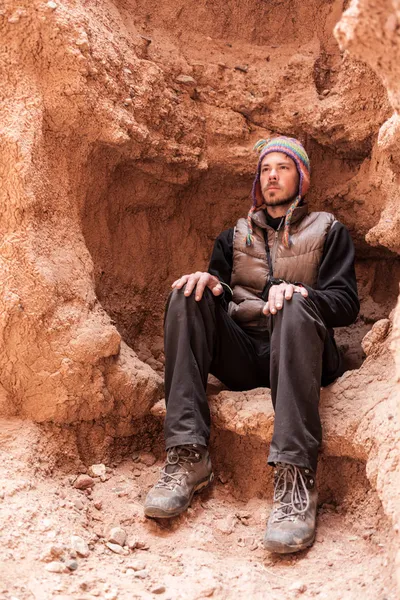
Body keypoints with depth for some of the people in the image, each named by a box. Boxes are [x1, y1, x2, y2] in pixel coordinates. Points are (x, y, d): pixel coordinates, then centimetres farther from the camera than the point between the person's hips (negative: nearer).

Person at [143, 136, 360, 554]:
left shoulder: (328, 232, 16)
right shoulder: (234, 237, 25)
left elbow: (346, 304, 2)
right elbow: (220, 297, 13)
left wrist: (299, 292, -19)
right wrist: (211, 285, -12)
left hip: (296, 352, -3)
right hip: (240, 355, 3)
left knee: (295, 308, -35)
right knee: (187, 296, -21)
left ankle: (295, 476, -48)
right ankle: (187, 457, -33)